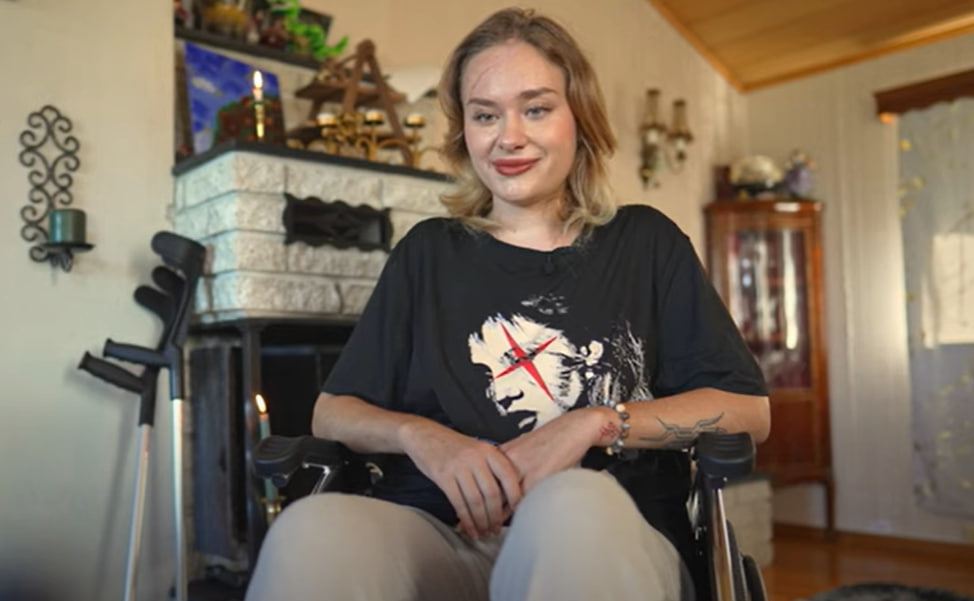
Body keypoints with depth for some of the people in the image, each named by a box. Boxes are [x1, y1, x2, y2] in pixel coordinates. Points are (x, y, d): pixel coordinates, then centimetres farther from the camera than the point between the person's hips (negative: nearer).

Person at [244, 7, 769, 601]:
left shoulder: (646, 241, 14)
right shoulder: (429, 252, 17)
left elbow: (747, 408, 7)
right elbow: (332, 412, 15)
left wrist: (594, 424, -7)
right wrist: (419, 435, -8)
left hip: (611, 542, 0)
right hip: (441, 538, 2)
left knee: (573, 506, -38)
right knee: (312, 531, -33)